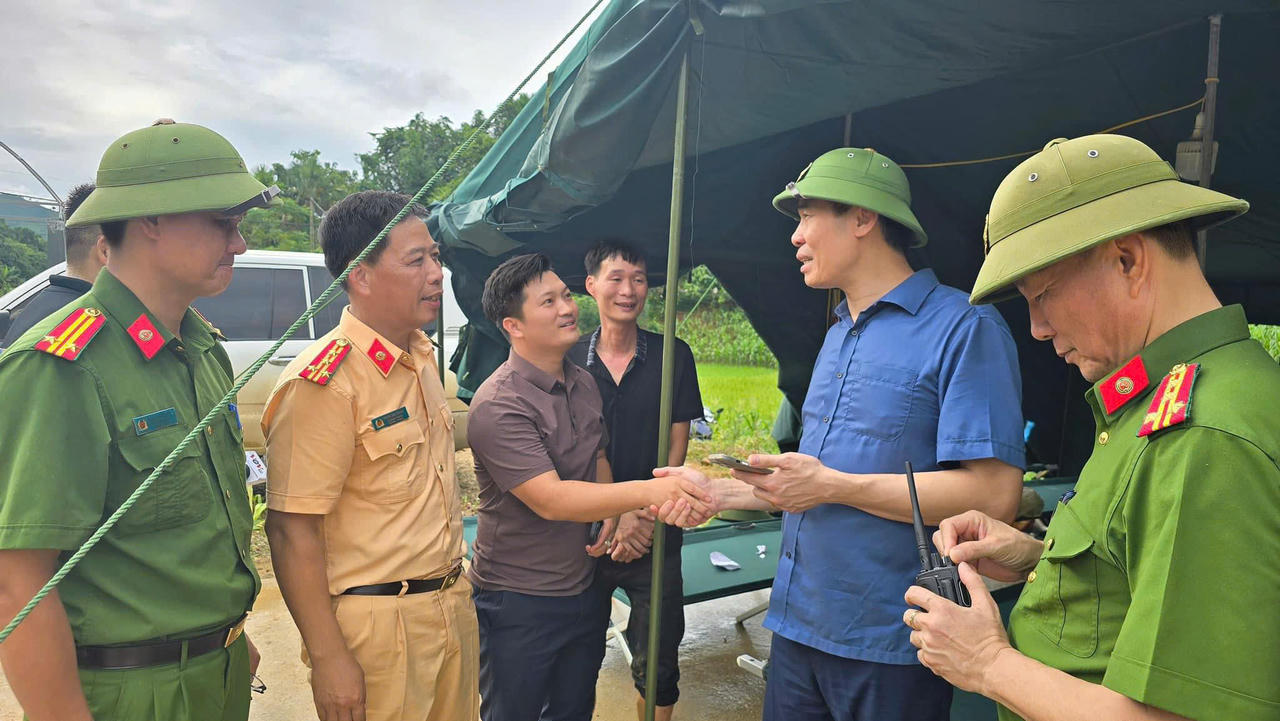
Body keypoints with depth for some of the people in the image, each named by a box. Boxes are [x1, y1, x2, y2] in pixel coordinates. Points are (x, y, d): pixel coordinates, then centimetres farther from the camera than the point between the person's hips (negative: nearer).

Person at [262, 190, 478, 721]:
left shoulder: (421, 356, 6)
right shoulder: (323, 383, -20)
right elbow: (292, 530, -20)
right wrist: (328, 658, -19)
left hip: (453, 609, 8)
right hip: (378, 626, -8)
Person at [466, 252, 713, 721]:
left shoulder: (584, 384, 4)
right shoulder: (499, 405, -22)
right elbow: (550, 500, -29)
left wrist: (612, 514, -1)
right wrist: (647, 493, -37)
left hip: (585, 589, 7)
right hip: (519, 602, -7)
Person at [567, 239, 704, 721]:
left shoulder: (673, 356, 0)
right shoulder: (570, 360, 0)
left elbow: (677, 444, 0)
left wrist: (645, 516, -10)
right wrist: (614, 517, -11)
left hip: (655, 536, 0)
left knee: (656, 664, 8)